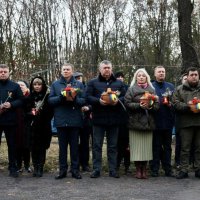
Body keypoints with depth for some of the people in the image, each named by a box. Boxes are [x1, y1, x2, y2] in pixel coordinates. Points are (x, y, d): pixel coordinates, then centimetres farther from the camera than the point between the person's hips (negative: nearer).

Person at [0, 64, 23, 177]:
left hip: (10, 121, 0)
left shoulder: (15, 86, 6)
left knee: (12, 145, 5)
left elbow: (21, 100, 2)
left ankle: (13, 168, 13)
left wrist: (11, 104, -15)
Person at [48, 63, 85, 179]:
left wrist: (74, 99, -19)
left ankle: (75, 169, 12)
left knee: (74, 146, 5)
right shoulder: (55, 84, 10)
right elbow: (50, 100, 2)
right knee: (62, 146, 6)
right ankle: (62, 169, 13)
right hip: (61, 120, 1)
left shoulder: (79, 84, 7)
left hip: (75, 120, -1)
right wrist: (61, 97, -14)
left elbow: (83, 100, 0)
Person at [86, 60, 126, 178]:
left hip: (114, 119, 2)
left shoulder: (119, 83, 12)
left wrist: (118, 100, -15)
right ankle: (96, 169, 8)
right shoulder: (93, 83, 6)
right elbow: (88, 97, -3)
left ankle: (113, 169, 13)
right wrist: (98, 101, -19)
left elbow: (125, 97, 6)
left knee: (113, 146, 7)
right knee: (97, 145, 2)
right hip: (98, 119, -1)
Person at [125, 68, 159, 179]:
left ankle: (144, 169, 11)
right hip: (135, 121, -2)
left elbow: (157, 105, 8)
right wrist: (139, 105, -16)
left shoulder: (152, 90, 13)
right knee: (137, 146, -4)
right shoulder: (131, 90, 6)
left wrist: (150, 106, -12)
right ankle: (138, 169, 6)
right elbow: (127, 103, -4)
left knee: (147, 146, 1)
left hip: (148, 122, 2)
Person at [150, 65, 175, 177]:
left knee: (167, 146, 8)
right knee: (156, 146, 3)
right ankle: (155, 169, 9)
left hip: (168, 121, 3)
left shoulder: (171, 86, 12)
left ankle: (168, 169, 14)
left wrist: (171, 104, -10)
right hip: (156, 121, -3)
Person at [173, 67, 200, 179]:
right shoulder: (180, 90, 8)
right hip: (186, 123, -2)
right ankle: (184, 170, 8)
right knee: (185, 148, 2)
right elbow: (176, 104, -3)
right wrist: (188, 106, -18)